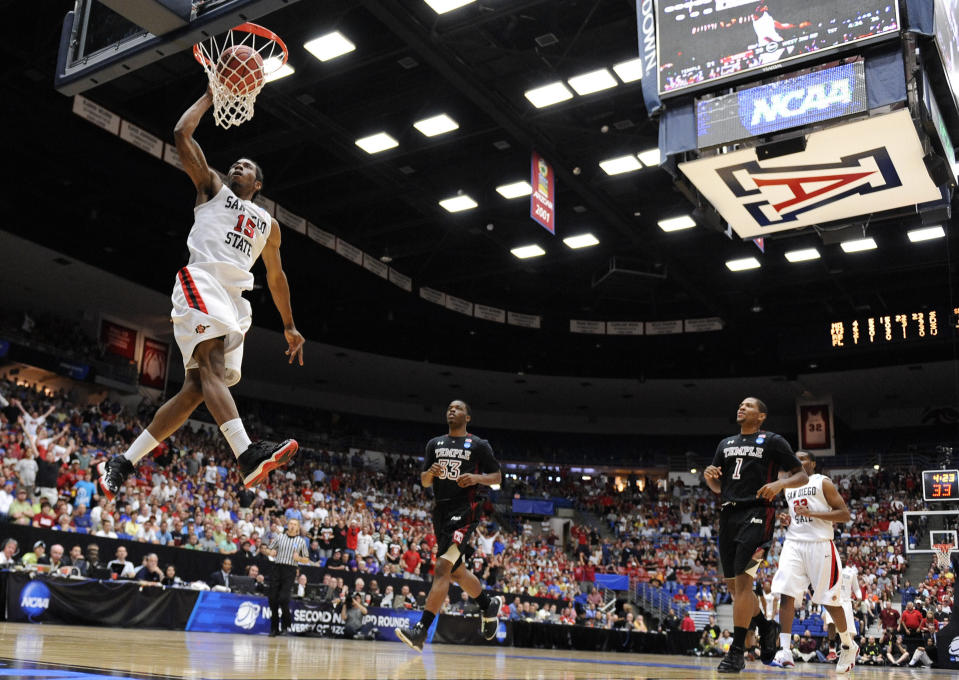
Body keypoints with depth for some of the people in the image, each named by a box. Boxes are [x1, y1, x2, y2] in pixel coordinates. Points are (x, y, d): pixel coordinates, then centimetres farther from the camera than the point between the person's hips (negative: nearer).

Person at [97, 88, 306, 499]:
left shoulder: (268, 224, 31)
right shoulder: (211, 188, 21)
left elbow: (275, 276, 34)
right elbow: (181, 134, 13)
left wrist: (289, 326, 29)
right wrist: (211, 97, 19)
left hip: (235, 299, 5)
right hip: (201, 280, -5)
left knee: (196, 388, -4)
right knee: (212, 365, -28)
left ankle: (122, 463, 3)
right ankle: (248, 456, -48)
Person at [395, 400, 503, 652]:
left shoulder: (479, 445, 1)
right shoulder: (435, 444, 14)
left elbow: (497, 477, 4)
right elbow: (424, 481, 15)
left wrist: (477, 478, -15)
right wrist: (430, 472, -8)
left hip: (465, 511, -6)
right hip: (441, 511, 7)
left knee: (443, 568, -17)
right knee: (457, 572, 15)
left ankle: (421, 630, -21)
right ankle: (489, 605, 39)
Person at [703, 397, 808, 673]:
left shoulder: (772, 441, 2)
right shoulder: (726, 444, 19)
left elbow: (802, 475, 1)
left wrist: (780, 483, -18)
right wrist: (709, 476, 0)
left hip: (757, 514, -7)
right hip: (729, 514, 7)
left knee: (742, 580, -15)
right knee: (733, 584, 9)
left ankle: (737, 651, -10)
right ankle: (766, 628, 32)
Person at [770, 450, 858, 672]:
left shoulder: (823, 483, 1)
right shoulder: (788, 486, 19)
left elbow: (844, 514, -6)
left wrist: (812, 513, -15)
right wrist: (785, 519, 8)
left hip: (819, 544, -5)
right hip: (793, 543, 5)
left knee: (829, 599, 1)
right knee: (786, 594, -12)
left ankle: (849, 646, 23)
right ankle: (785, 650, -14)